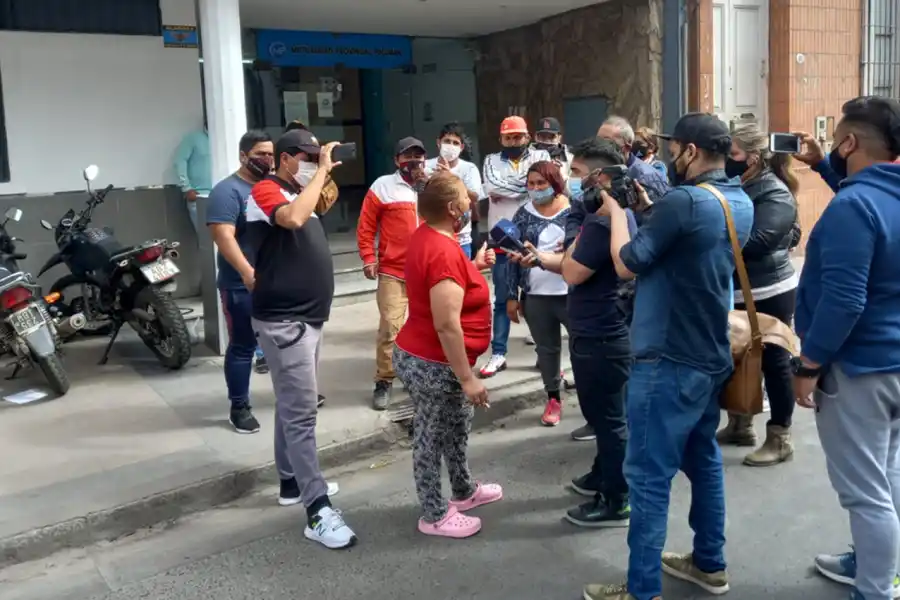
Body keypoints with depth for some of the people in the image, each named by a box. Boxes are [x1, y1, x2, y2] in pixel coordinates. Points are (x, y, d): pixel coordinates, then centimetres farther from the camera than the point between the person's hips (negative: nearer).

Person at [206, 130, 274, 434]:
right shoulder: (228, 190, -11)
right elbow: (223, 236, -23)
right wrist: (247, 272, -35)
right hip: (242, 286, -7)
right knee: (243, 347, 3)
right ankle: (239, 407, 14)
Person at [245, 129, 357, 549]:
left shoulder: (298, 192, 16)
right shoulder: (266, 191, -12)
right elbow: (292, 218, -32)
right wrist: (321, 170, -23)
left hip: (307, 317, 10)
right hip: (284, 321, -10)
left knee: (293, 405, 18)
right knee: (301, 412, -12)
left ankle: (292, 481, 31)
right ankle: (318, 510, -11)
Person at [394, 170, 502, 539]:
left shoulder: (429, 236, 5)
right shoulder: (443, 251, -27)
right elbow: (447, 325, -29)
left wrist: (475, 266, 11)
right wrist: (468, 378, -23)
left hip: (427, 357, 10)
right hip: (433, 363, -10)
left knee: (456, 428, 24)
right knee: (431, 438, 6)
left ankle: (464, 491, 42)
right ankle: (434, 515, 22)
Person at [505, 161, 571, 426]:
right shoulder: (524, 214, 3)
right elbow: (514, 257, 5)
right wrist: (512, 296, 4)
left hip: (571, 294, -2)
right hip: (536, 297, 2)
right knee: (547, 349, 14)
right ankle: (553, 398, 29)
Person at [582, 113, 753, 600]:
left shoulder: (684, 201, -22)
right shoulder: (741, 203, 7)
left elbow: (626, 264, -15)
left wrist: (616, 209, -2)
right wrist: (649, 209, 9)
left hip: (668, 361, -9)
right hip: (710, 356, 9)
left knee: (648, 475, -1)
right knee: (703, 459, 20)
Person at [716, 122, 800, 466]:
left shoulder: (775, 195, -14)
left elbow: (754, 241, -27)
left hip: (768, 294, -8)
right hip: (737, 292, 8)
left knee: (773, 362, 2)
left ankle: (780, 439, 13)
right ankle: (740, 425, 32)